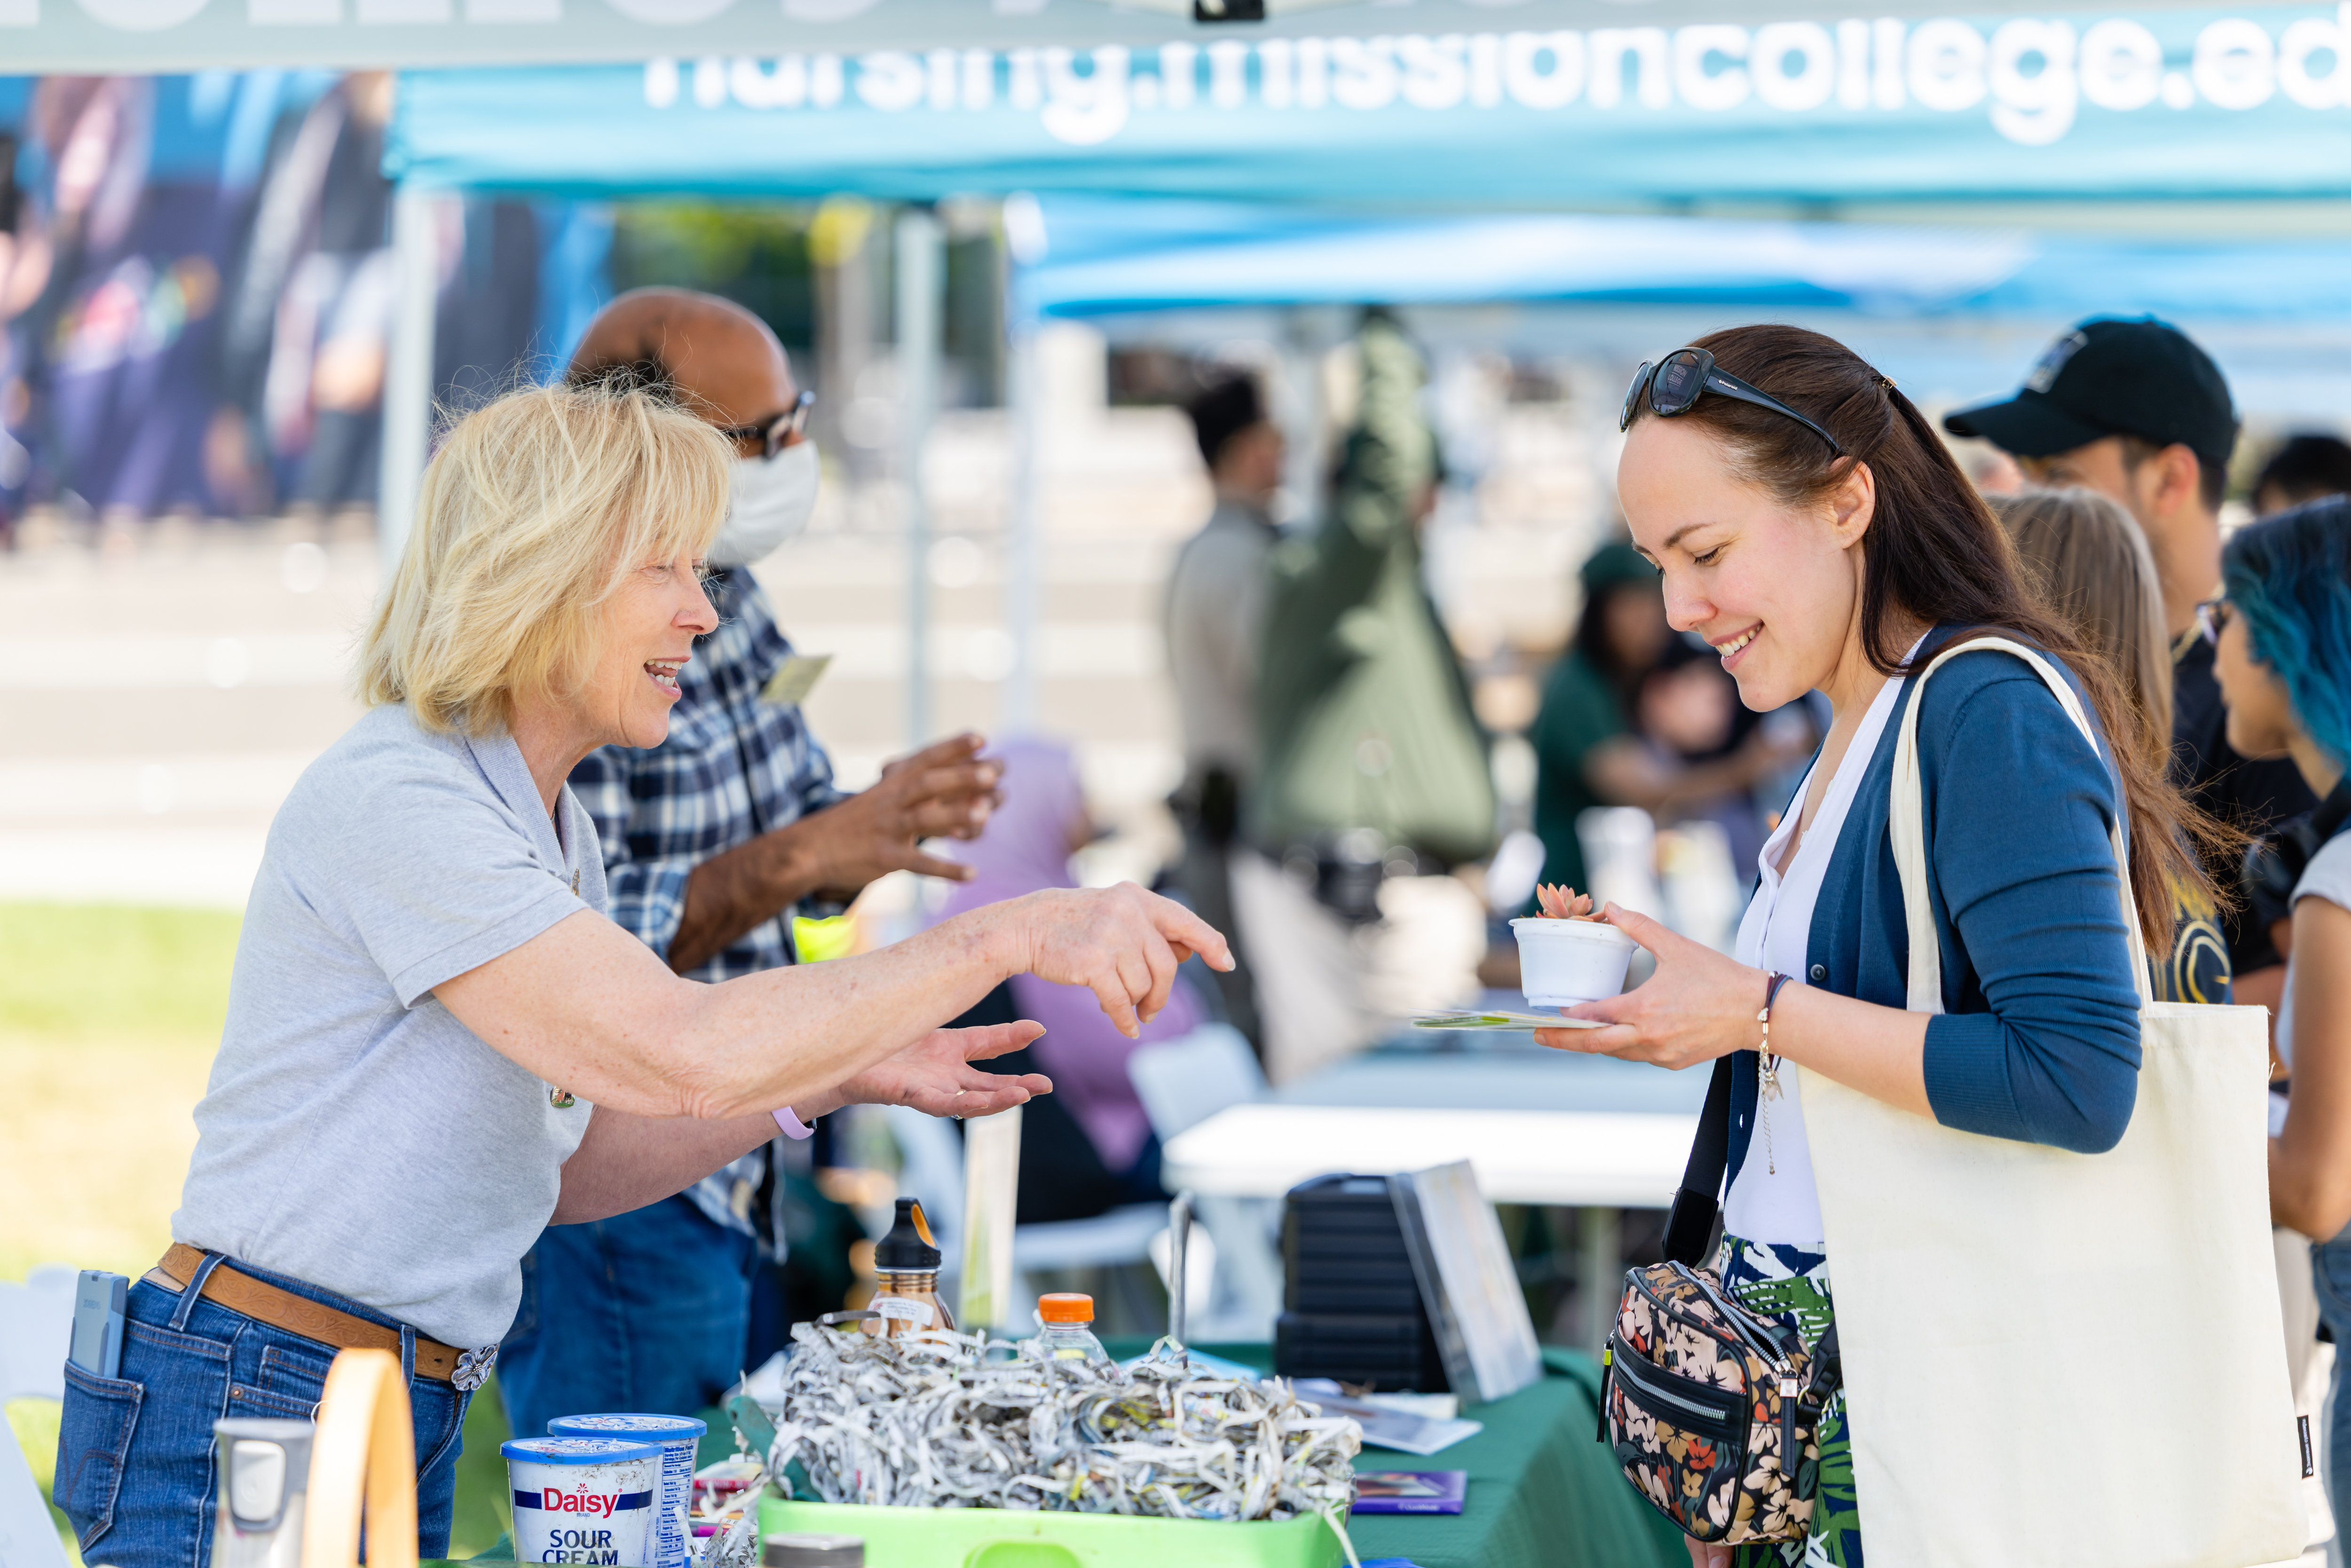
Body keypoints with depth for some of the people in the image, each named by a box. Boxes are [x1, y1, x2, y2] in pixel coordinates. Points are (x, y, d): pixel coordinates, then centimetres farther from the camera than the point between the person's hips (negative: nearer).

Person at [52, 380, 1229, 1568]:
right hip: (244, 1419, -9)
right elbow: (679, 1052, -28)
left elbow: (556, 1167, 17)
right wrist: (1009, 936, -25)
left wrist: (844, 1076, 6)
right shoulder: (390, 802, -18)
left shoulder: (554, 831, 13)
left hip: (406, 1428, 9)